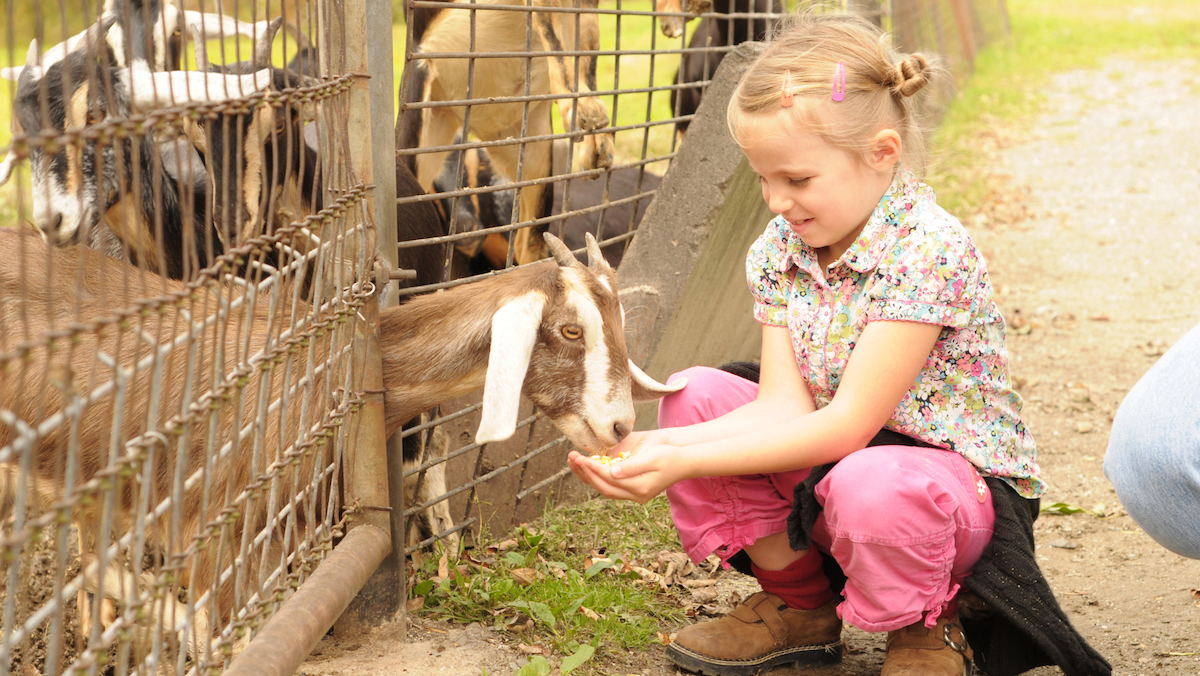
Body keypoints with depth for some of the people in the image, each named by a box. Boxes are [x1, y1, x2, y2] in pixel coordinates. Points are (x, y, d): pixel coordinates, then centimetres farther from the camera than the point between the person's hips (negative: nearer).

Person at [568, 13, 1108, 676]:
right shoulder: (777, 250, -1)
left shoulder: (929, 250, -24)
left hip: (954, 478, -7)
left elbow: (847, 426, -26)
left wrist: (683, 462, -30)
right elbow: (787, 406, -10)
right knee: (695, 393, -7)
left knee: (868, 484, -39)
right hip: (830, 463, 7)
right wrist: (662, 446, -27)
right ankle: (797, 603, 9)